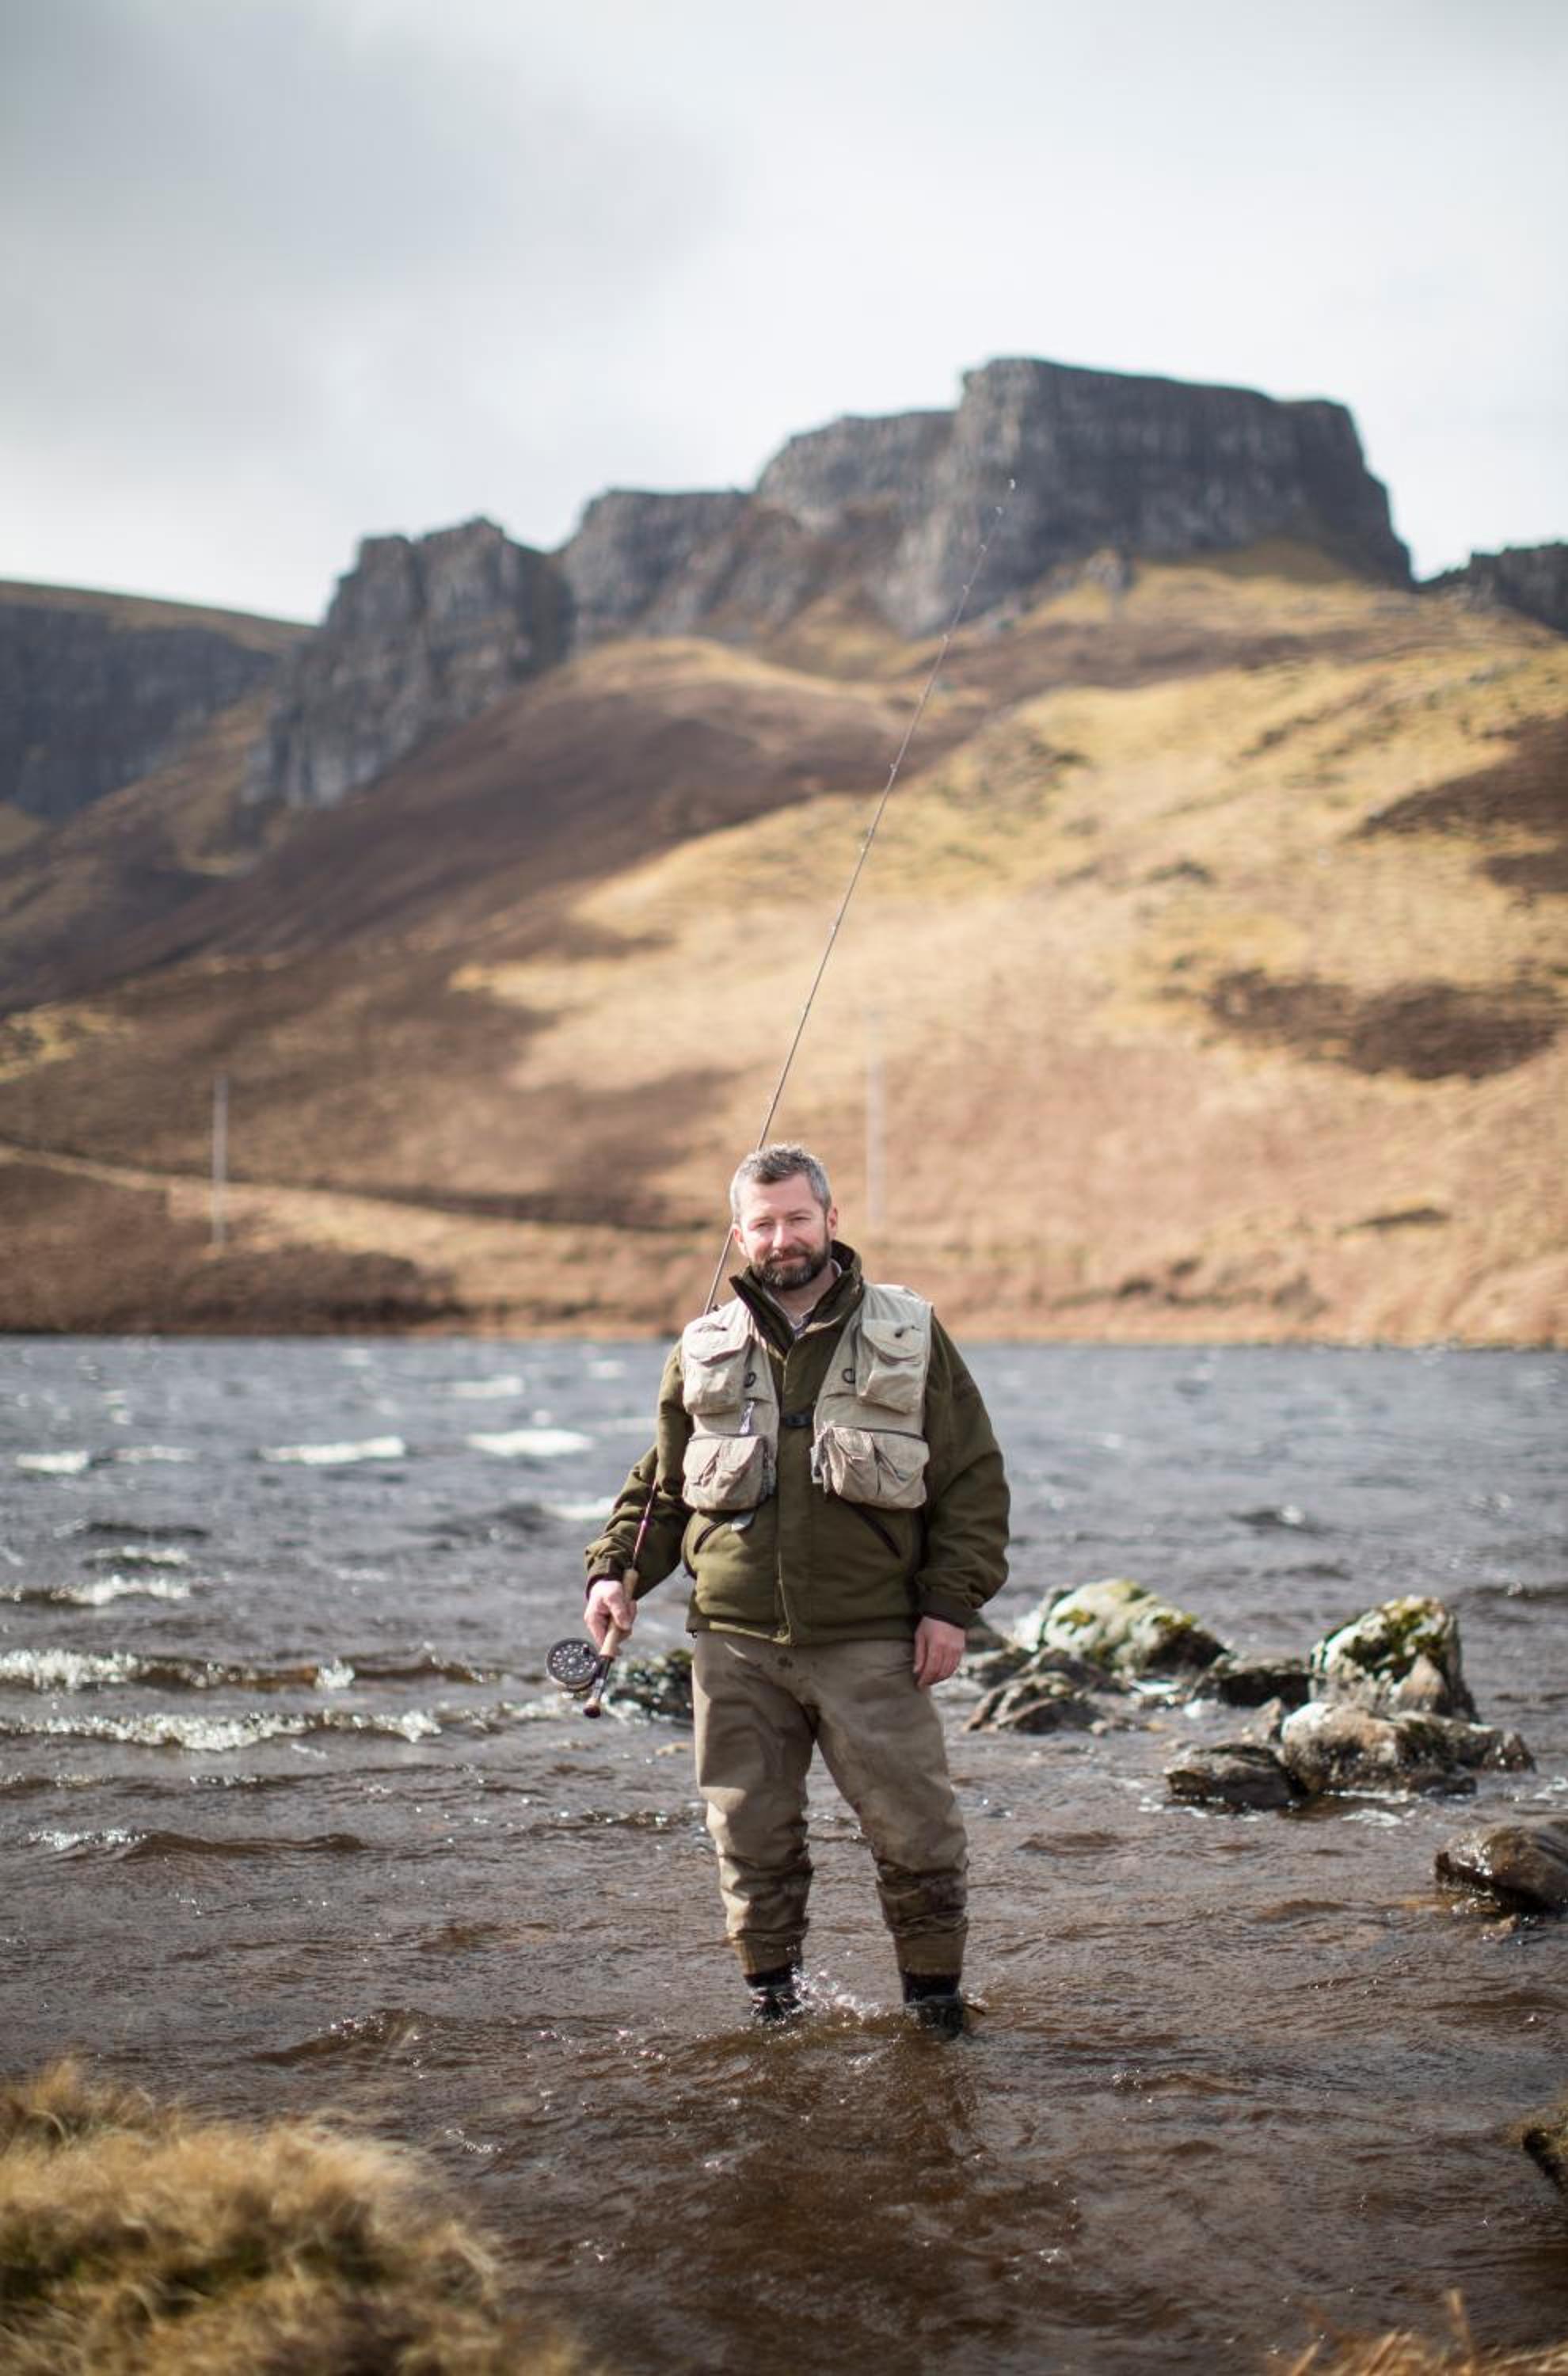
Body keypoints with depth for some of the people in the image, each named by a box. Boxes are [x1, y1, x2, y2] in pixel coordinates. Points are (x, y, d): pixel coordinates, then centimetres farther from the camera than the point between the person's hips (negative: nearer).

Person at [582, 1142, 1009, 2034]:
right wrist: (617, 1571, 3)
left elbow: (974, 1481, 4)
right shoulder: (705, 1352, 11)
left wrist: (951, 1602, -4)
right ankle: (773, 1995, 21)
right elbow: (660, 1484, 19)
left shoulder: (910, 1337, 5)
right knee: (754, 1834, 6)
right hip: (738, 1643, 2)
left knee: (914, 1826, -2)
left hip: (872, 1642, -2)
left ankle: (935, 1995, 15)